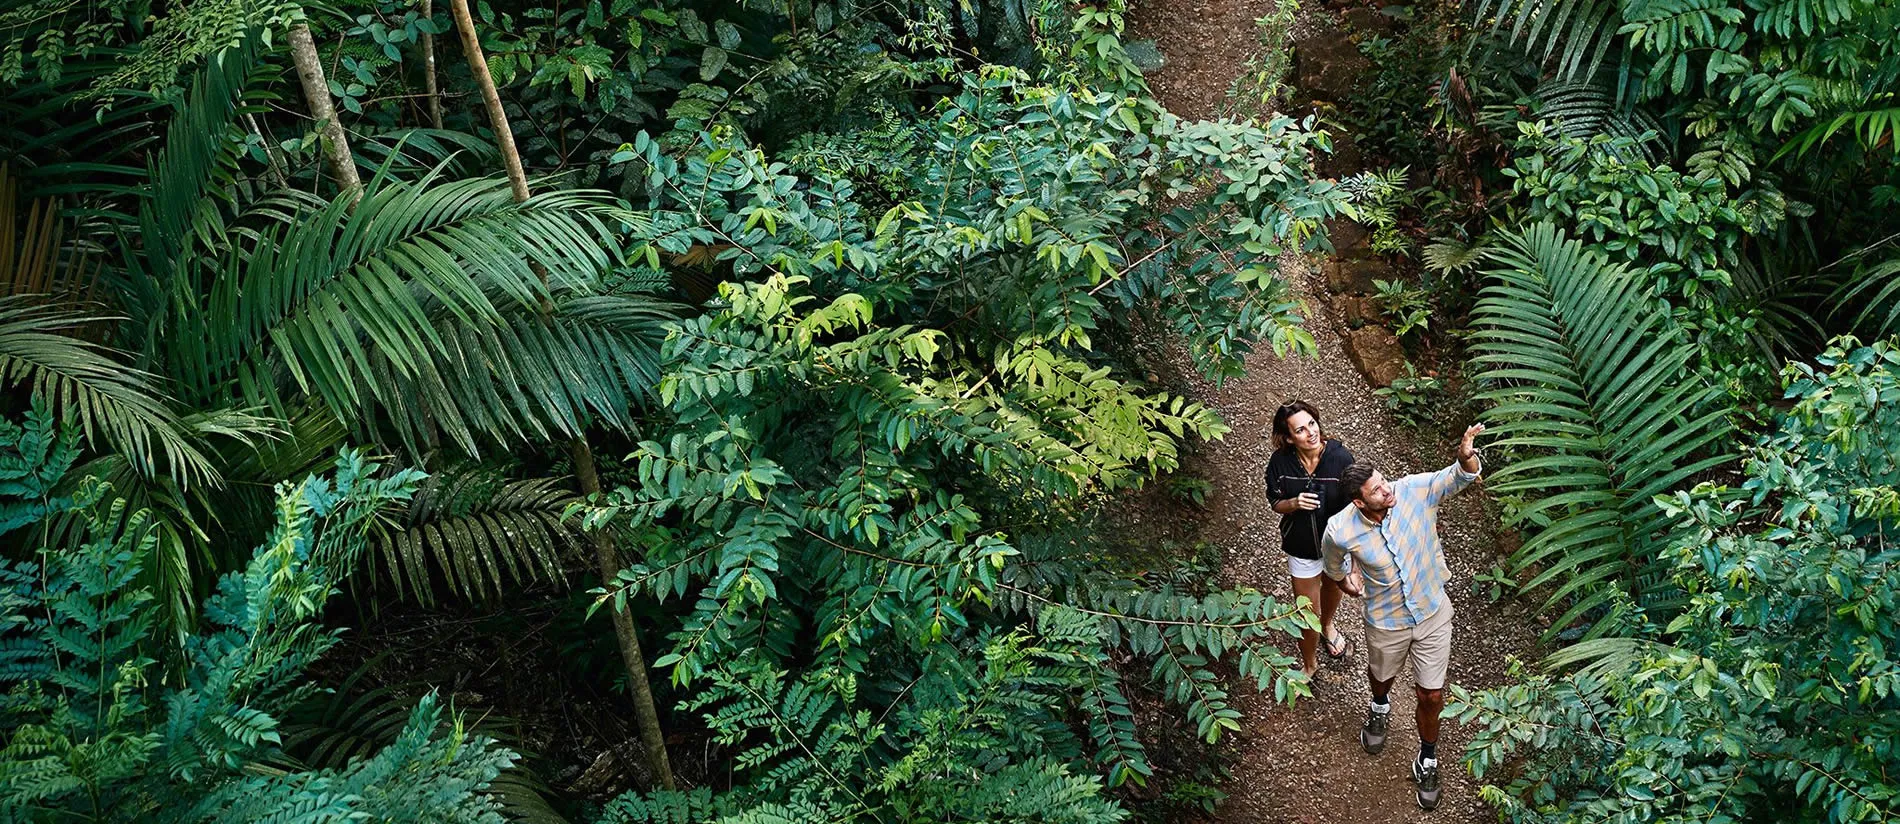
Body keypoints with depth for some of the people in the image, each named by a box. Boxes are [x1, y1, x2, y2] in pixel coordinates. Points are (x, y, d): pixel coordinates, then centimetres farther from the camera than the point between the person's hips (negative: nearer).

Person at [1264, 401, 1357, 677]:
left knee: (1333, 588, 31)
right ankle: (1309, 664, 39)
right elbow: (1276, 503, -6)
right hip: (1302, 548, -1)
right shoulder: (1280, 462, -22)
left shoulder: (1340, 457, -26)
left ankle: (1328, 626, 65)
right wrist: (1294, 504, -29)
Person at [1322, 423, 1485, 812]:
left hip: (1433, 614, 0)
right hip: (1386, 623, 0)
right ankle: (1379, 707, 69)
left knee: (1432, 697, 13)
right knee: (1382, 675, 30)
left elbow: (1461, 476, -35)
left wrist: (1465, 456, -58)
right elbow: (1332, 557, -4)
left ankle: (1427, 759, 42)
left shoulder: (1414, 490, -27)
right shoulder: (1342, 530, -28)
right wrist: (1344, 579, 16)